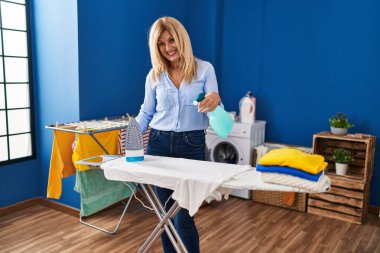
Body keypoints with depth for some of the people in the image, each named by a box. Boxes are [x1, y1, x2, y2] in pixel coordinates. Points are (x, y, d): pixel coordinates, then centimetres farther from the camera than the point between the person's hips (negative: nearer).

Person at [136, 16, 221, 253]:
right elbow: (146, 113, 12)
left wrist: (216, 100, -29)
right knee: (165, 214, 11)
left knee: (183, 216, -5)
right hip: (159, 143, 3)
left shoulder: (205, 69, -2)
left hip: (192, 145, -2)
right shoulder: (154, 76, 4)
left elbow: (213, 110, -6)